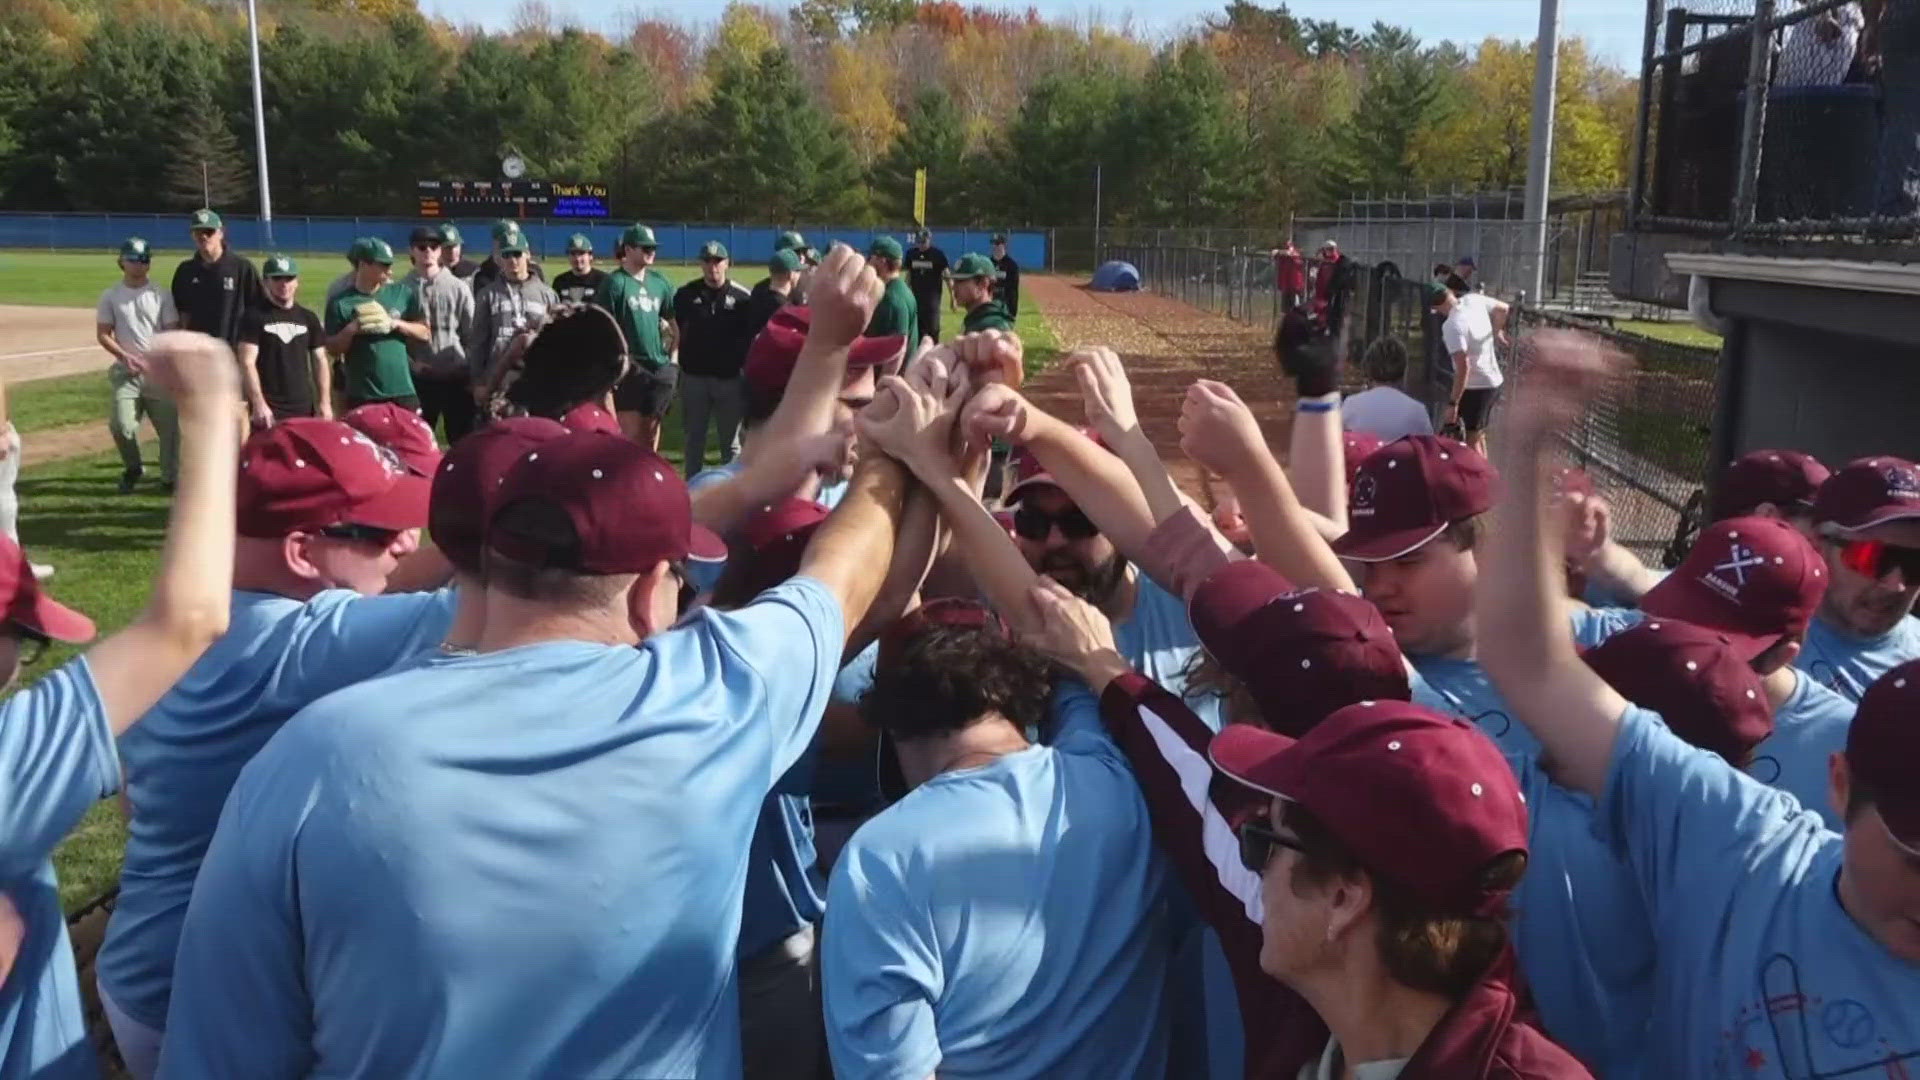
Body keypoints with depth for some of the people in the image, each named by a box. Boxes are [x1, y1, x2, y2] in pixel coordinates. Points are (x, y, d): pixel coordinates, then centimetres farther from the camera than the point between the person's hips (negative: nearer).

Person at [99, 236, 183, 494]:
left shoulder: (161, 296, 4)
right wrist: (125, 356, -12)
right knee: (122, 426, -11)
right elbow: (102, 334, 4)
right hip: (126, 372, 0)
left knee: (170, 424, -1)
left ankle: (170, 477, 15)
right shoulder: (110, 297, 5)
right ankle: (133, 468, 17)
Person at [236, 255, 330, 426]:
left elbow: (320, 361, 14)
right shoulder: (255, 317, 0)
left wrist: (325, 402, 3)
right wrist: (258, 403, -16)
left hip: (304, 409, 4)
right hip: (269, 409, -4)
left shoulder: (308, 318, 14)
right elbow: (247, 363, -6)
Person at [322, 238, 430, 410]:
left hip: (402, 392, 2)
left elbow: (425, 334, 5)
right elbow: (332, 349, 1)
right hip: (361, 396, -2)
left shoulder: (403, 294, 6)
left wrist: (395, 324, -10)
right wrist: (351, 330, -16)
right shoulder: (341, 303, -1)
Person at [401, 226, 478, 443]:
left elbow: (472, 336, 2)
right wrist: (409, 362, -9)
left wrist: (475, 377, 0)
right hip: (418, 378, 0)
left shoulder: (459, 288, 2)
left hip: (457, 377, 0)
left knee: (463, 440, 6)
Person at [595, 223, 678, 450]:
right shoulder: (615, 283, -7)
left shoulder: (659, 281, 10)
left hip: (659, 366, 5)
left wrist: (674, 356, 10)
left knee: (652, 427, 11)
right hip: (629, 367, -5)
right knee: (630, 432, -5)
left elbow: (673, 320, 18)